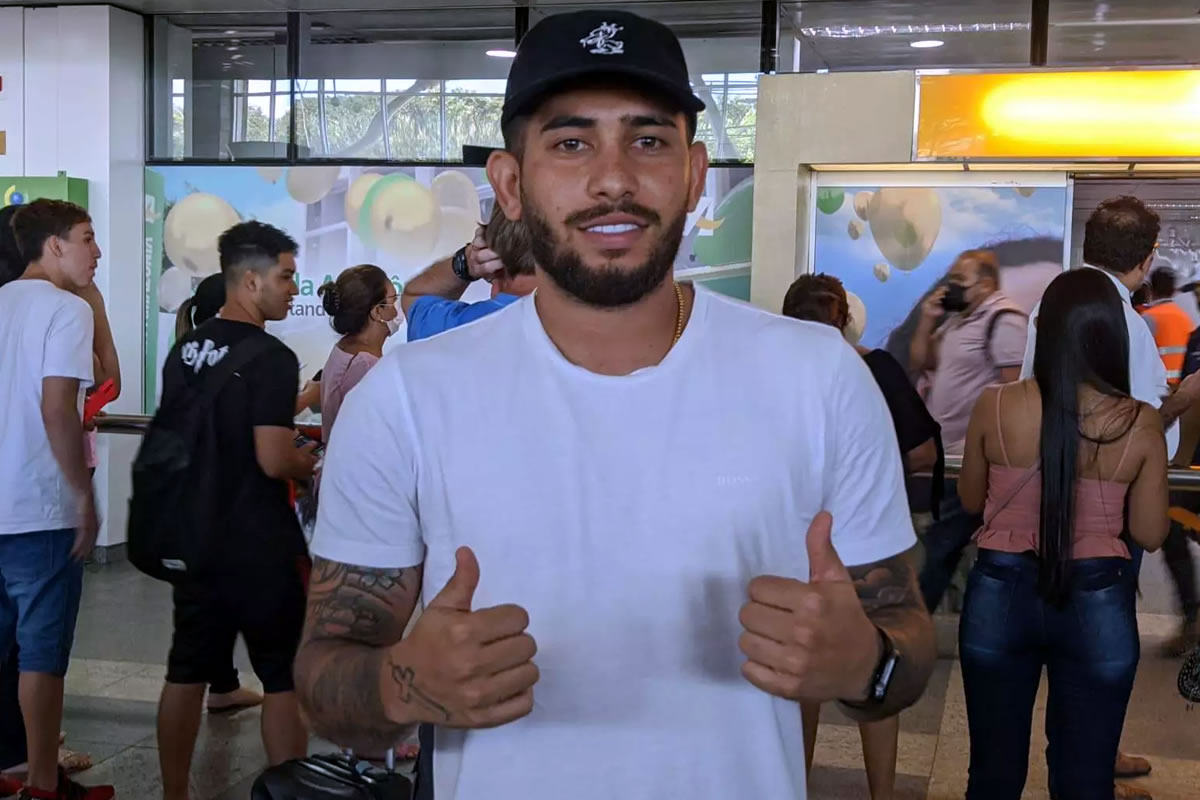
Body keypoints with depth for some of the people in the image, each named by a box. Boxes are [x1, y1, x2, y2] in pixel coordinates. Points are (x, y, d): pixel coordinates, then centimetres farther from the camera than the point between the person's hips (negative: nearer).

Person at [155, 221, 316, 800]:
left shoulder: (185, 351, 7)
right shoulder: (271, 358, -17)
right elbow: (275, 460, -21)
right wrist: (309, 464, -2)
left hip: (195, 536, 7)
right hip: (259, 544, -7)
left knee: (187, 671, 13)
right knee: (285, 678, 4)